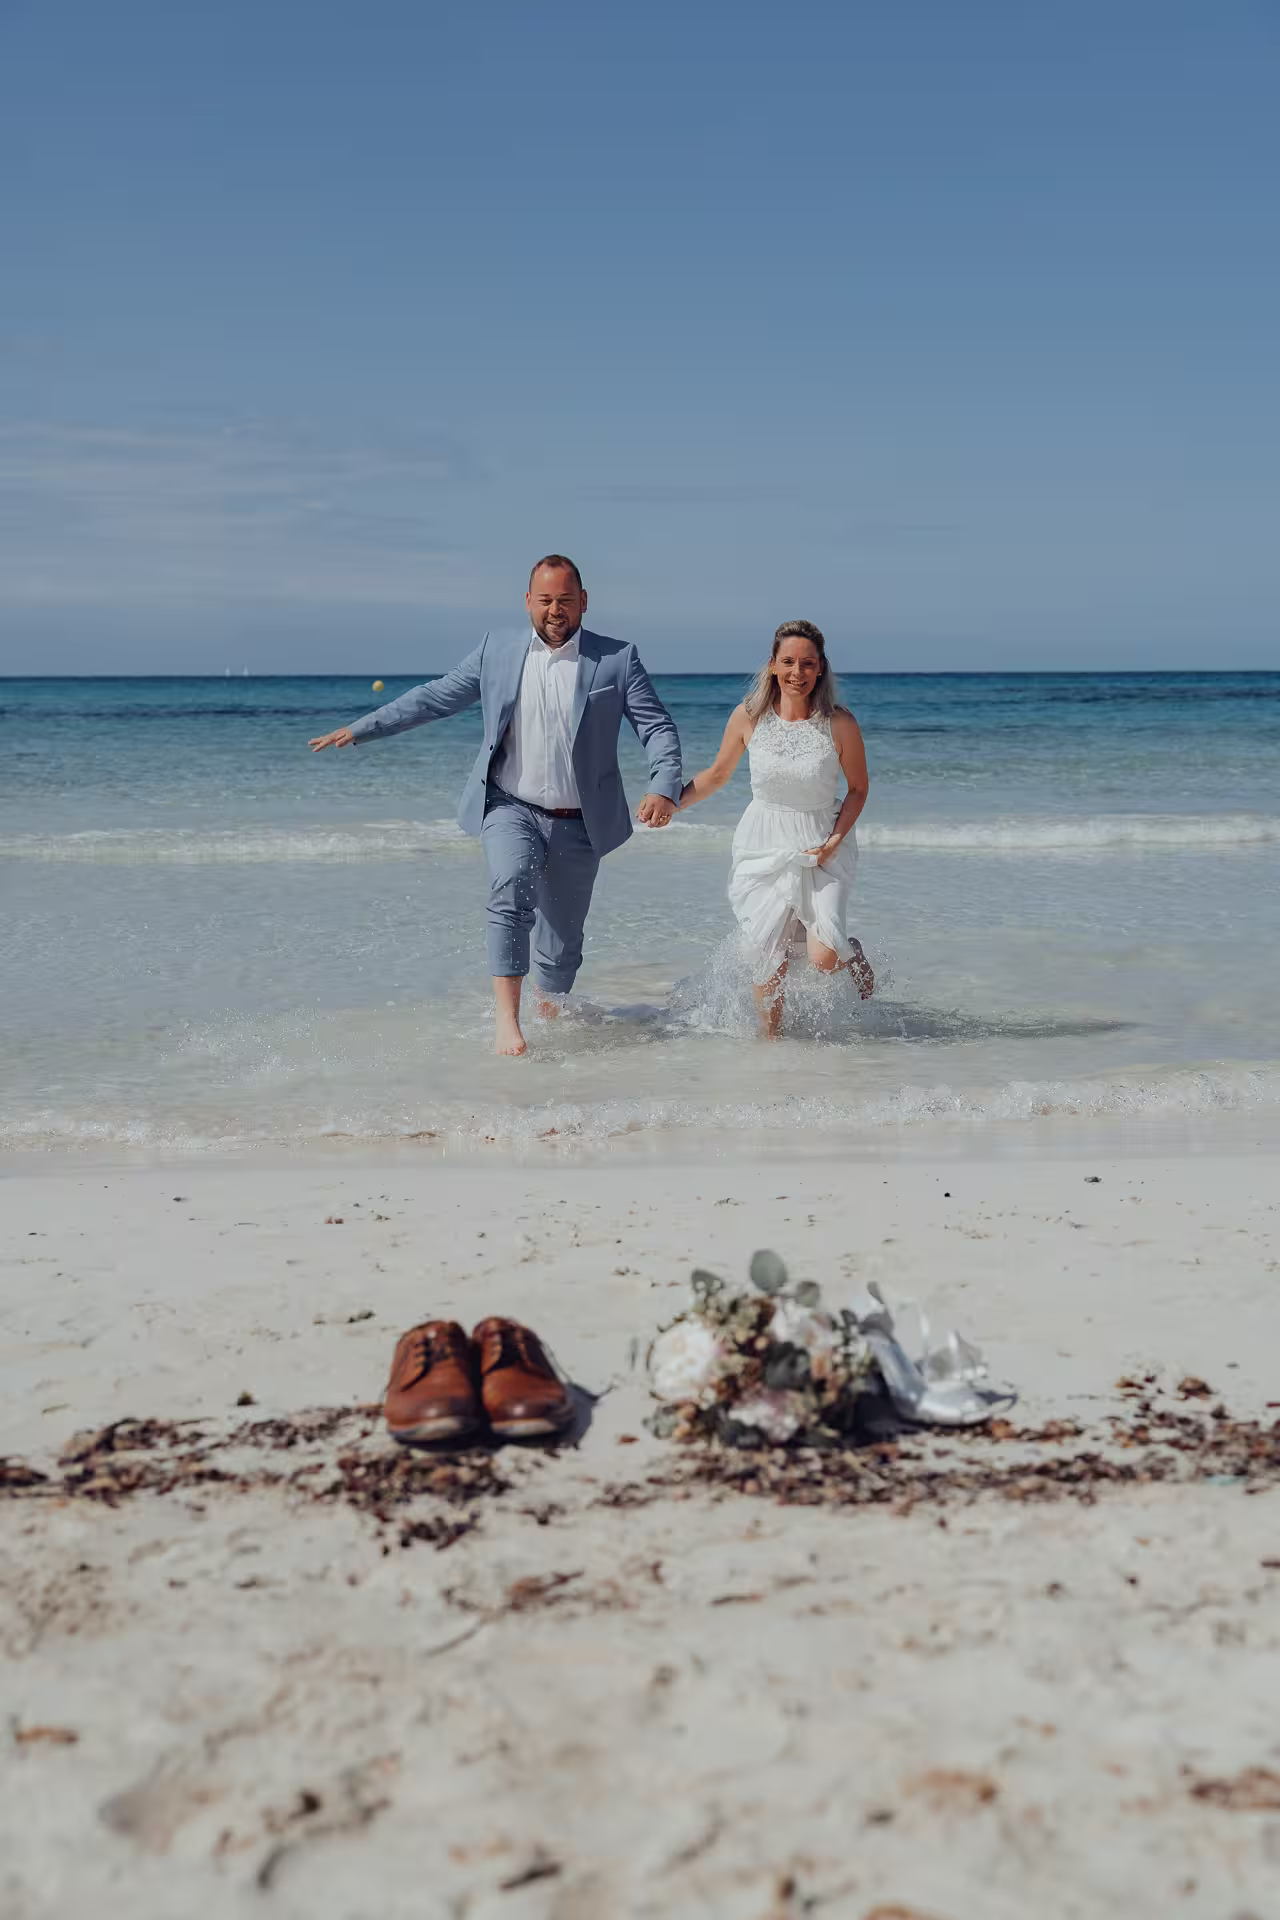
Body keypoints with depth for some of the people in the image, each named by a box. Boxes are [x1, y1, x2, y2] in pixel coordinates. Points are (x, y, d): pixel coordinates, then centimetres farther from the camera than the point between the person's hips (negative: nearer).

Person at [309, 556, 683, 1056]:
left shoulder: (617, 659, 1)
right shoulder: (497, 651, 5)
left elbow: (658, 727, -3)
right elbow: (435, 697, 12)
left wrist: (664, 789, -21)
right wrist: (361, 728, 7)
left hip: (578, 824, 1)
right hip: (511, 807, 0)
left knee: (562, 943, 8)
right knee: (511, 886, -30)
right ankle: (506, 1019, -32)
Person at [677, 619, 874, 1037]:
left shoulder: (840, 724, -13)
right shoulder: (747, 717, -7)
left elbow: (858, 789, 1)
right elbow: (717, 774, 9)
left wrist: (836, 839, -12)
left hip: (822, 849, -2)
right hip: (764, 847, 2)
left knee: (824, 959, -14)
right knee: (768, 961, 3)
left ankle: (852, 952, 23)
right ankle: (771, 1037, 28)